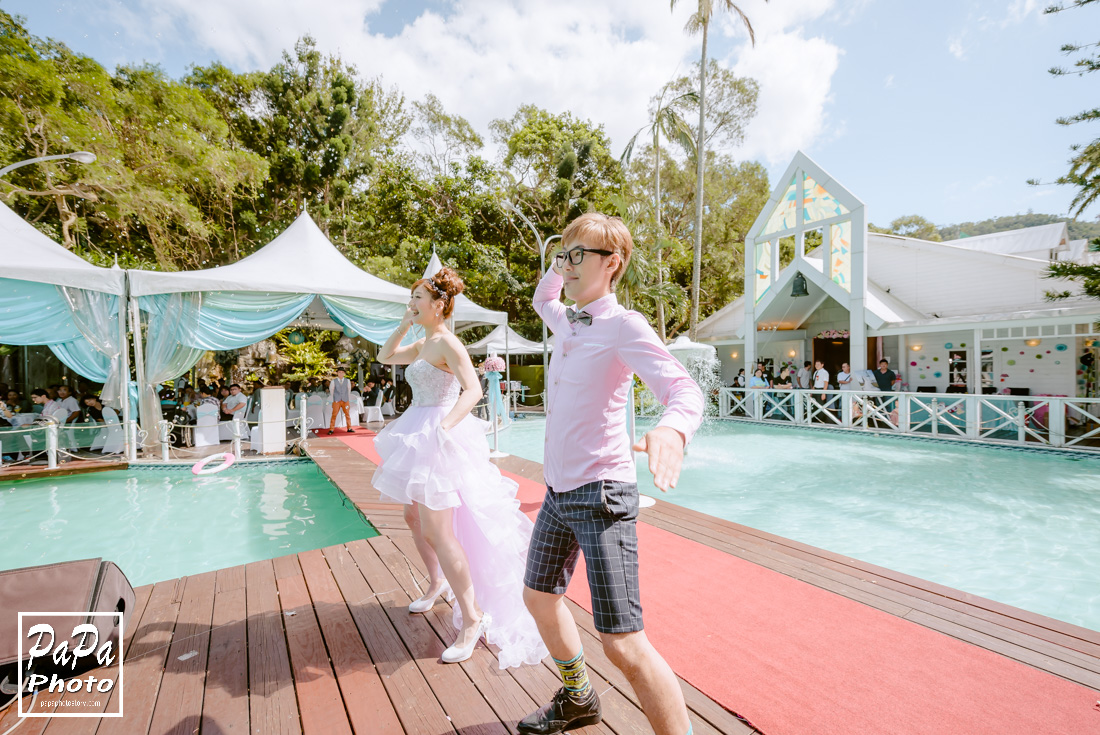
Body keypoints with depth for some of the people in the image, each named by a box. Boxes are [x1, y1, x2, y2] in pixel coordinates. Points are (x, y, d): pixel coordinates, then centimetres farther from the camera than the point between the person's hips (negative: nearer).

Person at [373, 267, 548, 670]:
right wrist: (404, 324, 14)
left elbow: (473, 390, -24)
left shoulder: (447, 343, -14)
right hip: (418, 435, 10)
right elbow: (385, 356, 26)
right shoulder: (423, 344, 13)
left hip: (439, 439, -10)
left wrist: (444, 427, -36)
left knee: (436, 530, -11)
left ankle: (473, 616, 2)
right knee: (414, 516, 21)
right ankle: (436, 582, 43)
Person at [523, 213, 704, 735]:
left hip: (599, 494, -9)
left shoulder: (624, 325, -13)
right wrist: (559, 266, 14)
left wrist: (672, 428, -46)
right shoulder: (567, 322, 9)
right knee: (540, 597, 24)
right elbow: (541, 299, 33)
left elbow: (685, 389, -24)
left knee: (622, 643, -8)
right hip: (557, 492, 9)